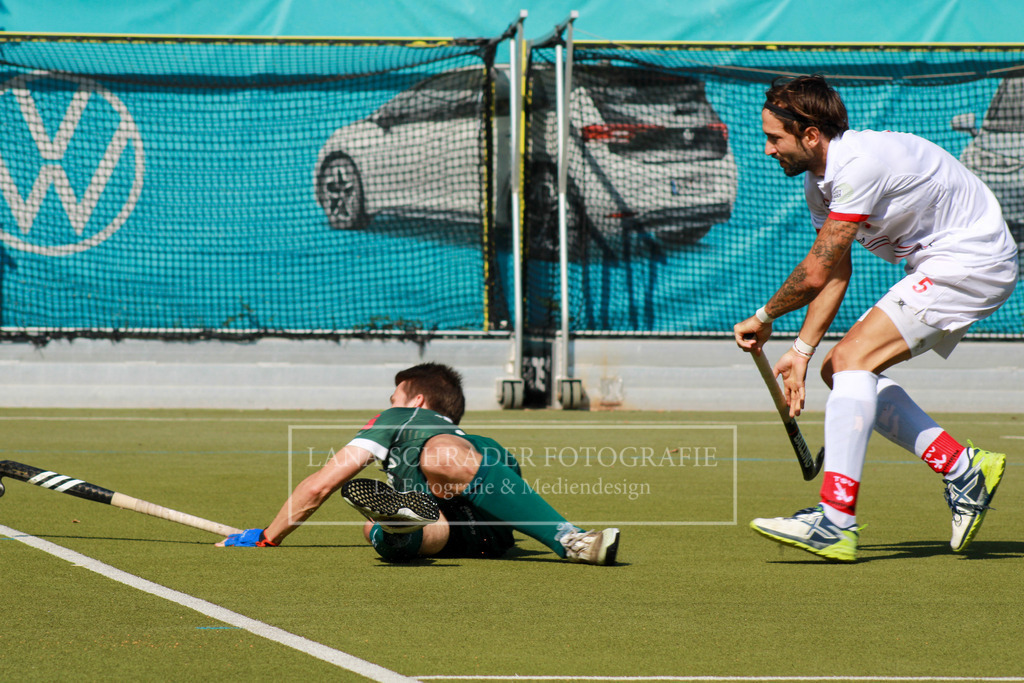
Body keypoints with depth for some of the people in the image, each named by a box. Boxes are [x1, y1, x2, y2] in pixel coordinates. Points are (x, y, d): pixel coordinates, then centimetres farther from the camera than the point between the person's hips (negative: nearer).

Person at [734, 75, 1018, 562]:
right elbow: (834, 274, 11)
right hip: (938, 266, 10)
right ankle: (964, 469, 8)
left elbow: (815, 274, -23)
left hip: (972, 261, -10)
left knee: (852, 360, -21)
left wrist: (763, 318, -7)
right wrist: (802, 350, 1)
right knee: (841, 368, 6)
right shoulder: (820, 178, 6)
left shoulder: (860, 166, -26)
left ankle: (836, 521, -29)